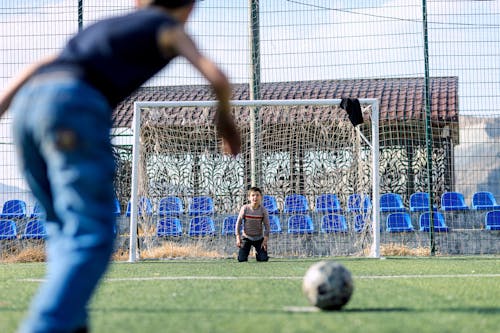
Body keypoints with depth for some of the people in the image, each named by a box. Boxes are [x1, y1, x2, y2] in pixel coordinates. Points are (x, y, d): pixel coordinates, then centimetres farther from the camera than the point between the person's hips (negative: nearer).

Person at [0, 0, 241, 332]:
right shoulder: (169, 29, 19)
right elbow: (217, 78, 7)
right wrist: (225, 115, 27)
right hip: (74, 105, -7)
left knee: (66, 230, 16)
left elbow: (34, 69, 28)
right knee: (90, 238, -9)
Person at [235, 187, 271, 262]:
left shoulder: (263, 210, -13)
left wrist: (265, 240, -13)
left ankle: (258, 254, 26)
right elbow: (238, 223, -7)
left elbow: (267, 226, -8)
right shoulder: (245, 208, -14)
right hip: (246, 237, 0)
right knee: (241, 259, -10)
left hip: (259, 238, 0)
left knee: (264, 259, -10)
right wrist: (238, 238, -11)